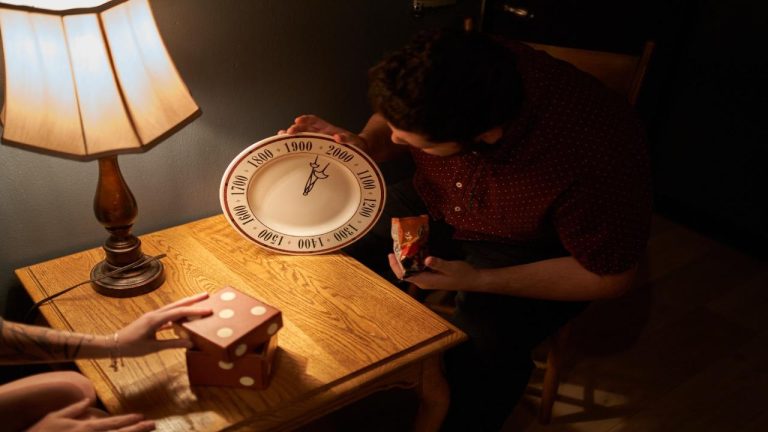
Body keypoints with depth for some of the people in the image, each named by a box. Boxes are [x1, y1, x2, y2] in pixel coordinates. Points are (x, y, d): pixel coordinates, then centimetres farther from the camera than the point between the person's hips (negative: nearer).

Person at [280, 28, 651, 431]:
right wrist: (364, 145, -24)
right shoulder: (450, 79, -24)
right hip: (432, 204, 5)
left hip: (530, 250, -4)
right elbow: (391, 125, -1)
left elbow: (610, 278, -21)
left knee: (480, 350, -29)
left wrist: (479, 281, -27)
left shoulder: (593, 160, -36)